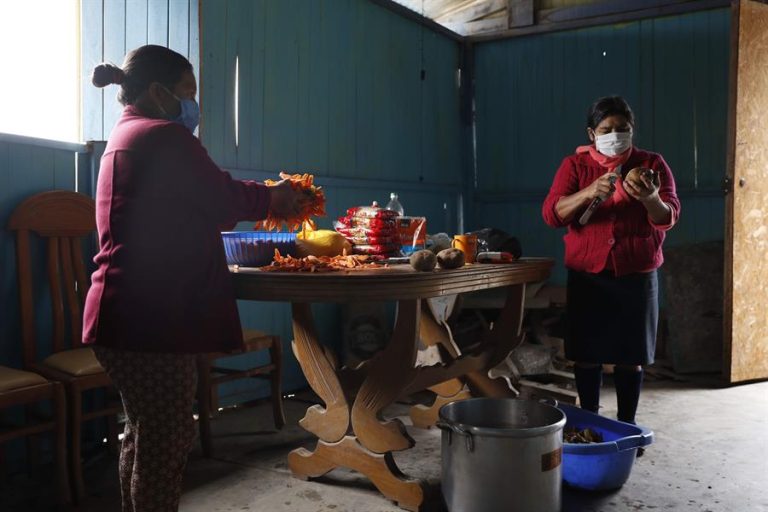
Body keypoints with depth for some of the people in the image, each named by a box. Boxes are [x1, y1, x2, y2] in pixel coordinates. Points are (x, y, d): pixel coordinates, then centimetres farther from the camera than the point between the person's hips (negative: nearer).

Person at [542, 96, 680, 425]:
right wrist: (589, 193, -26)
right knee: (587, 354, 6)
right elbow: (551, 214, -11)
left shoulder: (651, 164, 3)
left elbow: (668, 218, -7)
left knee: (631, 356, 7)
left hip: (637, 277, 0)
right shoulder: (575, 165, 2)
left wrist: (650, 199, -29)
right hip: (587, 276, 0)